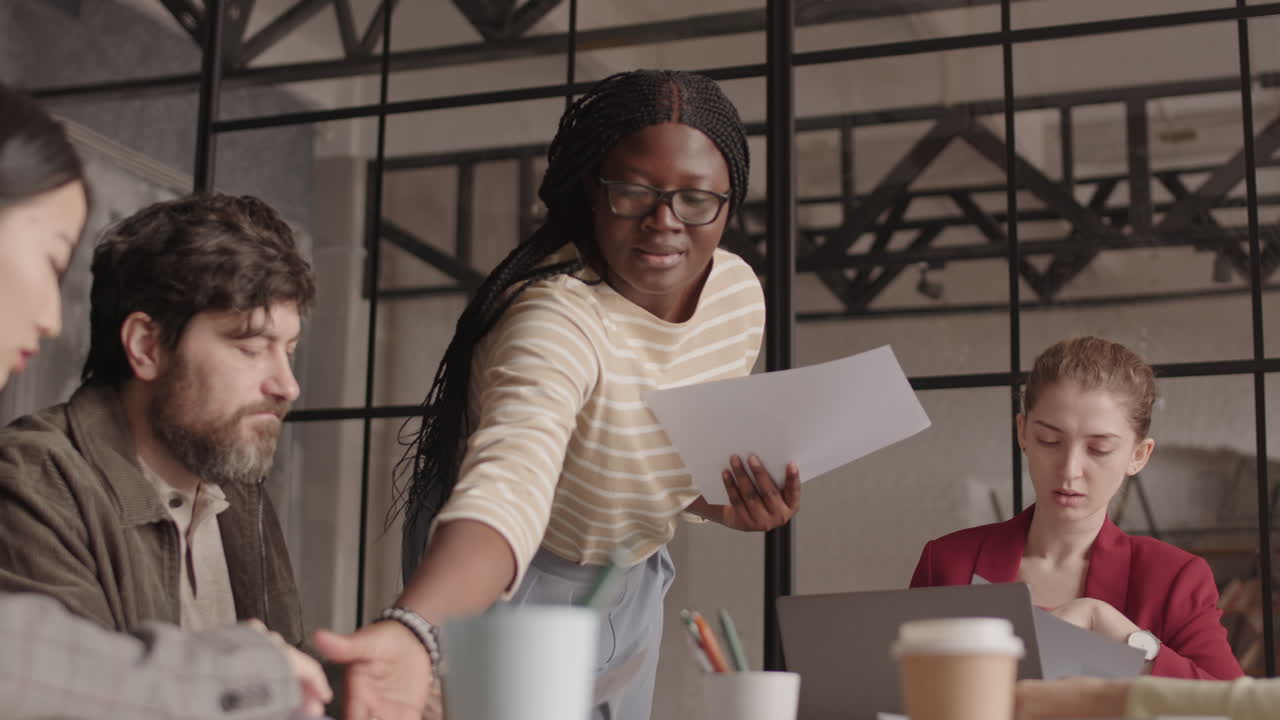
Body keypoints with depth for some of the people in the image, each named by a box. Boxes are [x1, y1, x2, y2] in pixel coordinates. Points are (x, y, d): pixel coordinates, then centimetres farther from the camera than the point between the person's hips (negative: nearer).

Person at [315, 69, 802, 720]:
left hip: (633, 585, 7)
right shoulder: (555, 319, -35)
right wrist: (414, 630, -71)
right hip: (506, 582, -6)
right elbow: (505, 491, -53)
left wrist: (727, 502, -14)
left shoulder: (740, 292, -11)